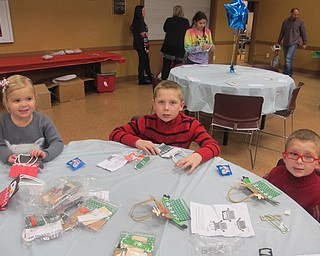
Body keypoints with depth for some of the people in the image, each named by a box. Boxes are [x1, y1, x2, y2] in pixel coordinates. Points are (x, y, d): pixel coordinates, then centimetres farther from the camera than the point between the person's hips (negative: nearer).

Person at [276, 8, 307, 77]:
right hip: (285, 43, 5)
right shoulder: (286, 21, 7)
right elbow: (282, 33, 15)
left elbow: (303, 33, 2)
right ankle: (290, 73, 21)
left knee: (288, 59, -17)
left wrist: (304, 43, 1)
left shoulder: (300, 21, -2)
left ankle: (286, 74, -16)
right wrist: (278, 42, 18)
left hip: (294, 43, -4)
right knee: (286, 59, 8)